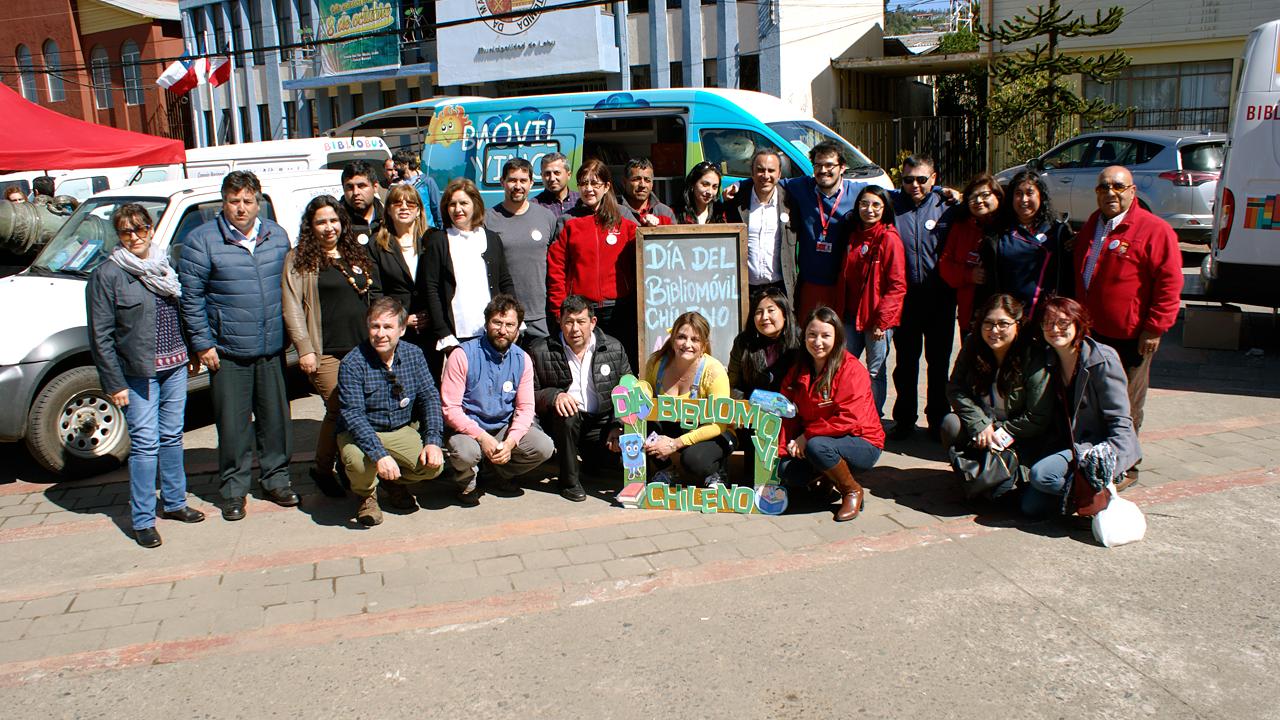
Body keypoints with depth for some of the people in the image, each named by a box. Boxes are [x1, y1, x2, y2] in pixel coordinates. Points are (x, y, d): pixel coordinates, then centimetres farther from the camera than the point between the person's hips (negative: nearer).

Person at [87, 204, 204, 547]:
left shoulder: (165, 265, 9)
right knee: (145, 443, -5)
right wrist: (114, 384, -12)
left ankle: (174, 502, 28)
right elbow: (100, 336, -9)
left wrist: (192, 351, 10)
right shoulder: (107, 274, -8)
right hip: (138, 373, -5)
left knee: (172, 437, 14)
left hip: (175, 367, 5)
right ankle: (142, 520, 5)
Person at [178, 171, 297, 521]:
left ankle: (276, 479, 26)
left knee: (275, 418, 11)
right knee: (233, 424, 4)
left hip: (273, 349, 3)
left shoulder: (277, 236, 7)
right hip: (228, 352, -3)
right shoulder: (202, 240, -5)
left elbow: (289, 286, 15)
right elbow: (191, 296, -4)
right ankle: (234, 489, 18)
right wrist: (203, 343, -7)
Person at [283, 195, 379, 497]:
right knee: (339, 411, -8)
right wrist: (304, 348, -11)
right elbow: (292, 307, -4)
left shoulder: (356, 256, 18)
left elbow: (373, 299, 25)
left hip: (361, 347, 5)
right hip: (326, 352, -5)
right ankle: (322, 470, 12)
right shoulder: (300, 259, 1)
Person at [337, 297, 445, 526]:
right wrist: (379, 455, -37)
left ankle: (395, 483, 16)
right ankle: (367, 494, 3)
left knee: (434, 465, -19)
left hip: (402, 431, 4)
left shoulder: (414, 355, -3)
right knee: (359, 462, -35)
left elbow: (430, 397, -3)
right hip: (360, 433, -3)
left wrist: (433, 440, -19)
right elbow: (352, 414, -25)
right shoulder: (352, 363, -17)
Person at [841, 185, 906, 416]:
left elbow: (897, 286, -12)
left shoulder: (889, 238, -10)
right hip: (852, 315, 6)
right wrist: (841, 309, 9)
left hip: (879, 319, -6)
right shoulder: (853, 235, 9)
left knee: (875, 371, 5)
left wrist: (882, 320, -15)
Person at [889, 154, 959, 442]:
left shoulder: (946, 205, -1)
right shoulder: (891, 202, 0)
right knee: (905, 361, 10)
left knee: (938, 361, 10)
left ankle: (938, 418, 24)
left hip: (939, 296, 0)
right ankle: (904, 418, 23)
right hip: (904, 295, 1)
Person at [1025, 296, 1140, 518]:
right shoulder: (1048, 361, 4)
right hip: (1070, 447, 6)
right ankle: (1086, 489, 10)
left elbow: (1120, 421, -15)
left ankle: (1095, 494, -6)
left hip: (1099, 445, -6)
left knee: (1040, 474, -28)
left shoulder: (1103, 360, -14)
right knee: (1032, 506, -9)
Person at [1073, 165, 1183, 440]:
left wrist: (1155, 329, -17)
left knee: (1126, 406, 6)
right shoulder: (1091, 225, 12)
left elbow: (1169, 281, -14)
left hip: (1131, 338, -6)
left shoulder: (1154, 230, -11)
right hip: (1092, 332, 7)